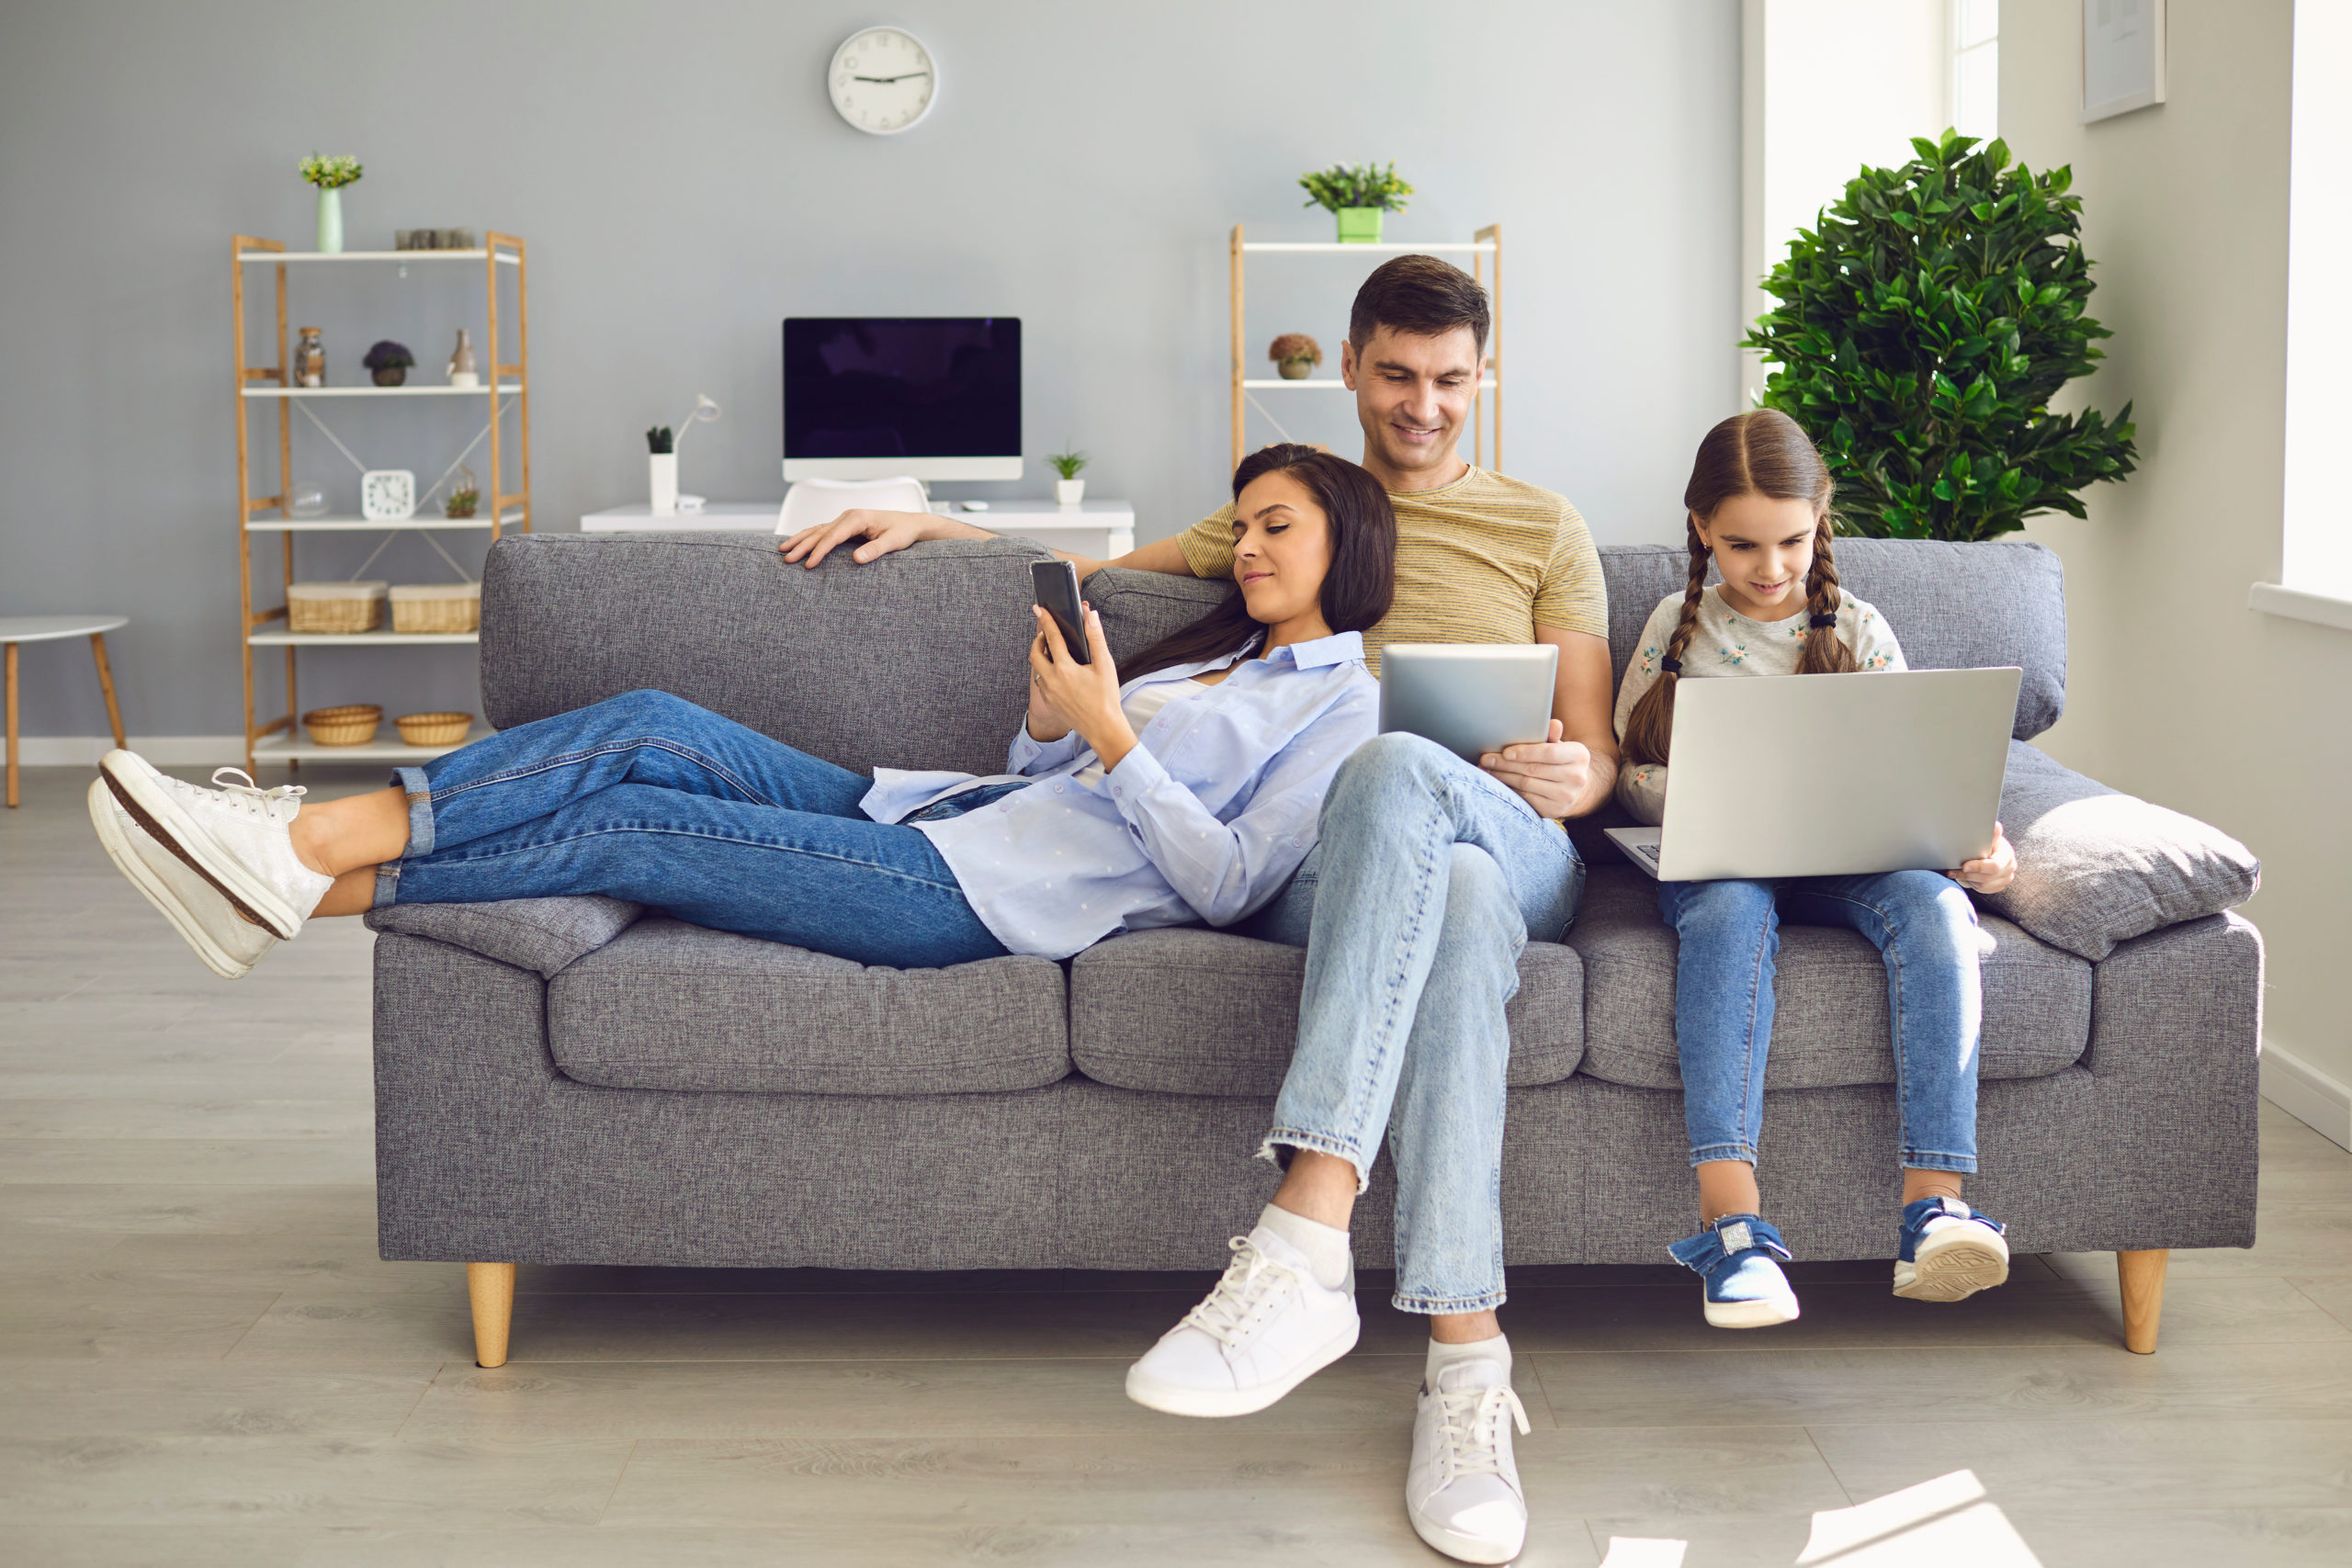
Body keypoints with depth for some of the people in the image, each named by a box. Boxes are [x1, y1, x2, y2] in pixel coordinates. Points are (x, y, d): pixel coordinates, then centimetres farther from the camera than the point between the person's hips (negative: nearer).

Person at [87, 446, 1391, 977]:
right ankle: (311, 838, -17)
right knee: (653, 728, -12)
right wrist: (1049, 728, 0)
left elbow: (1231, 882, -12)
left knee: (627, 831, -16)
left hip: (989, 894, -8)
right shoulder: (1221, 651, 26)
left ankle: (312, 888, -13)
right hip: (932, 817, 8)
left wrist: (1112, 735, -14)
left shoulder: (1341, 705, 1)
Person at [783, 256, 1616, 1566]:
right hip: (1325, 860, 1)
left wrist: (1571, 775, -7)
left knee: (1395, 770, -41)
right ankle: (1468, 1364, -48)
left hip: (1517, 848, -1)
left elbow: (1599, 755, 18)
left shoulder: (1546, 528, 24)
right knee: (1452, 906, -40)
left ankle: (1301, 1250, -53)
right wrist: (928, 525, 25)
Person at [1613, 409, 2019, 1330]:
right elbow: (1632, 774, 10)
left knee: (1933, 905, -33)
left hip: (1849, 863, 1)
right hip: (1716, 861, -1)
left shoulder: (1860, 632, 14)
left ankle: (1932, 1209, -42)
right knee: (1729, 913, -38)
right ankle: (1731, 1220, -48)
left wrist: (1978, 845, -14)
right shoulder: (1677, 628, 13)